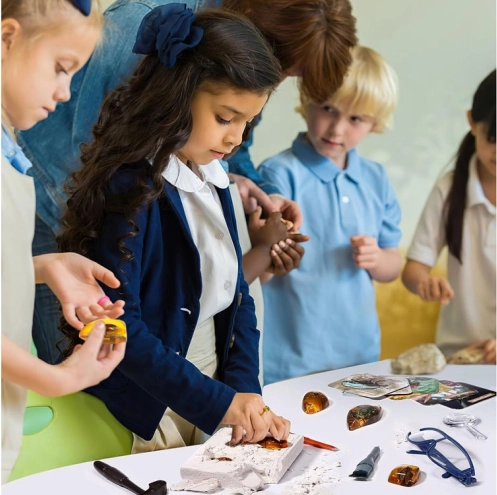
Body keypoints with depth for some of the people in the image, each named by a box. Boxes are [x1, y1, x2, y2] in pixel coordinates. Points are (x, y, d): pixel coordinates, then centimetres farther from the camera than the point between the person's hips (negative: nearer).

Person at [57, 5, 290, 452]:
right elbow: (118, 324, -23)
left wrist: (244, 392, -6)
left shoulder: (213, 181, 5)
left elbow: (237, 296, 7)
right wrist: (217, 402, -20)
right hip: (142, 416, -7)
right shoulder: (130, 188, -20)